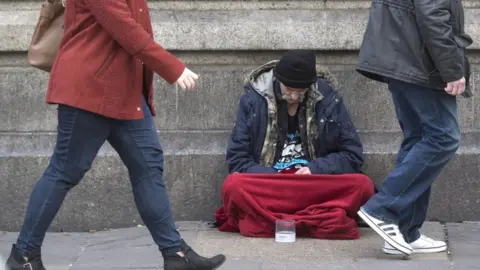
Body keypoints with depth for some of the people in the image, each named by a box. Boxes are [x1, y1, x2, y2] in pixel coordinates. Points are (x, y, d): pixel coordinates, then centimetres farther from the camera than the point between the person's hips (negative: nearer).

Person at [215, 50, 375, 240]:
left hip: (316, 188, 1)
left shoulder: (328, 100, 3)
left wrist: (315, 169, -10)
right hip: (266, 186, -1)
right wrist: (274, 178, -15)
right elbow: (237, 160, 0)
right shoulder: (253, 100, 1)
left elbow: (353, 155, 6)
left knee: (363, 185, -29)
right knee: (233, 185, -34)